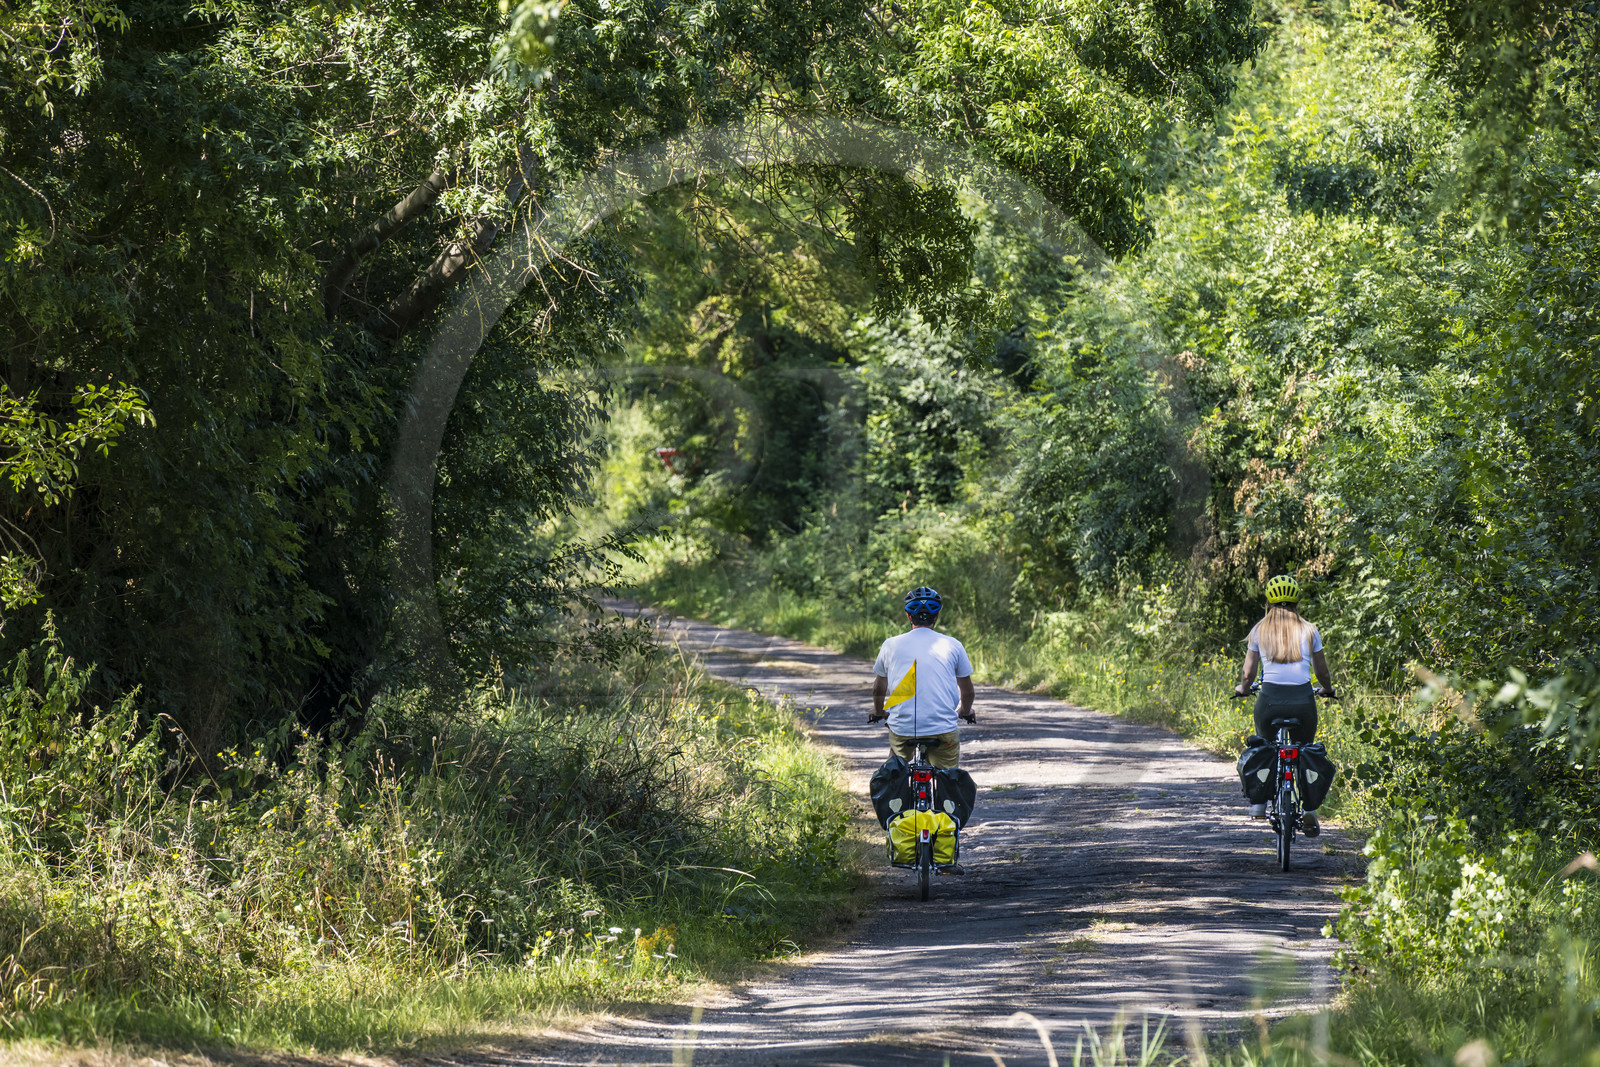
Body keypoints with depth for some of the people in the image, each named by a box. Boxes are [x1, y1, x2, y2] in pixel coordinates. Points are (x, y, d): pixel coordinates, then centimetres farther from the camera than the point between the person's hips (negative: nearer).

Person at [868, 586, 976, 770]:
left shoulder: (891, 645, 7)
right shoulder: (952, 645, 6)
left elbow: (878, 689, 21)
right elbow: (966, 691, 17)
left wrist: (878, 712, 41)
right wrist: (964, 711, 39)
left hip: (902, 730, 1)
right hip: (943, 731, -1)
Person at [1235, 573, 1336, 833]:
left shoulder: (1259, 630, 5)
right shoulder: (1308, 631, 6)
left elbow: (1249, 672, 8)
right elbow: (1321, 671, 14)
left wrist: (1242, 688, 30)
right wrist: (1328, 689, 35)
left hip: (1269, 700, 0)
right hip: (1303, 700, 0)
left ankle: (1259, 803, 19)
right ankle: (1308, 809, 4)